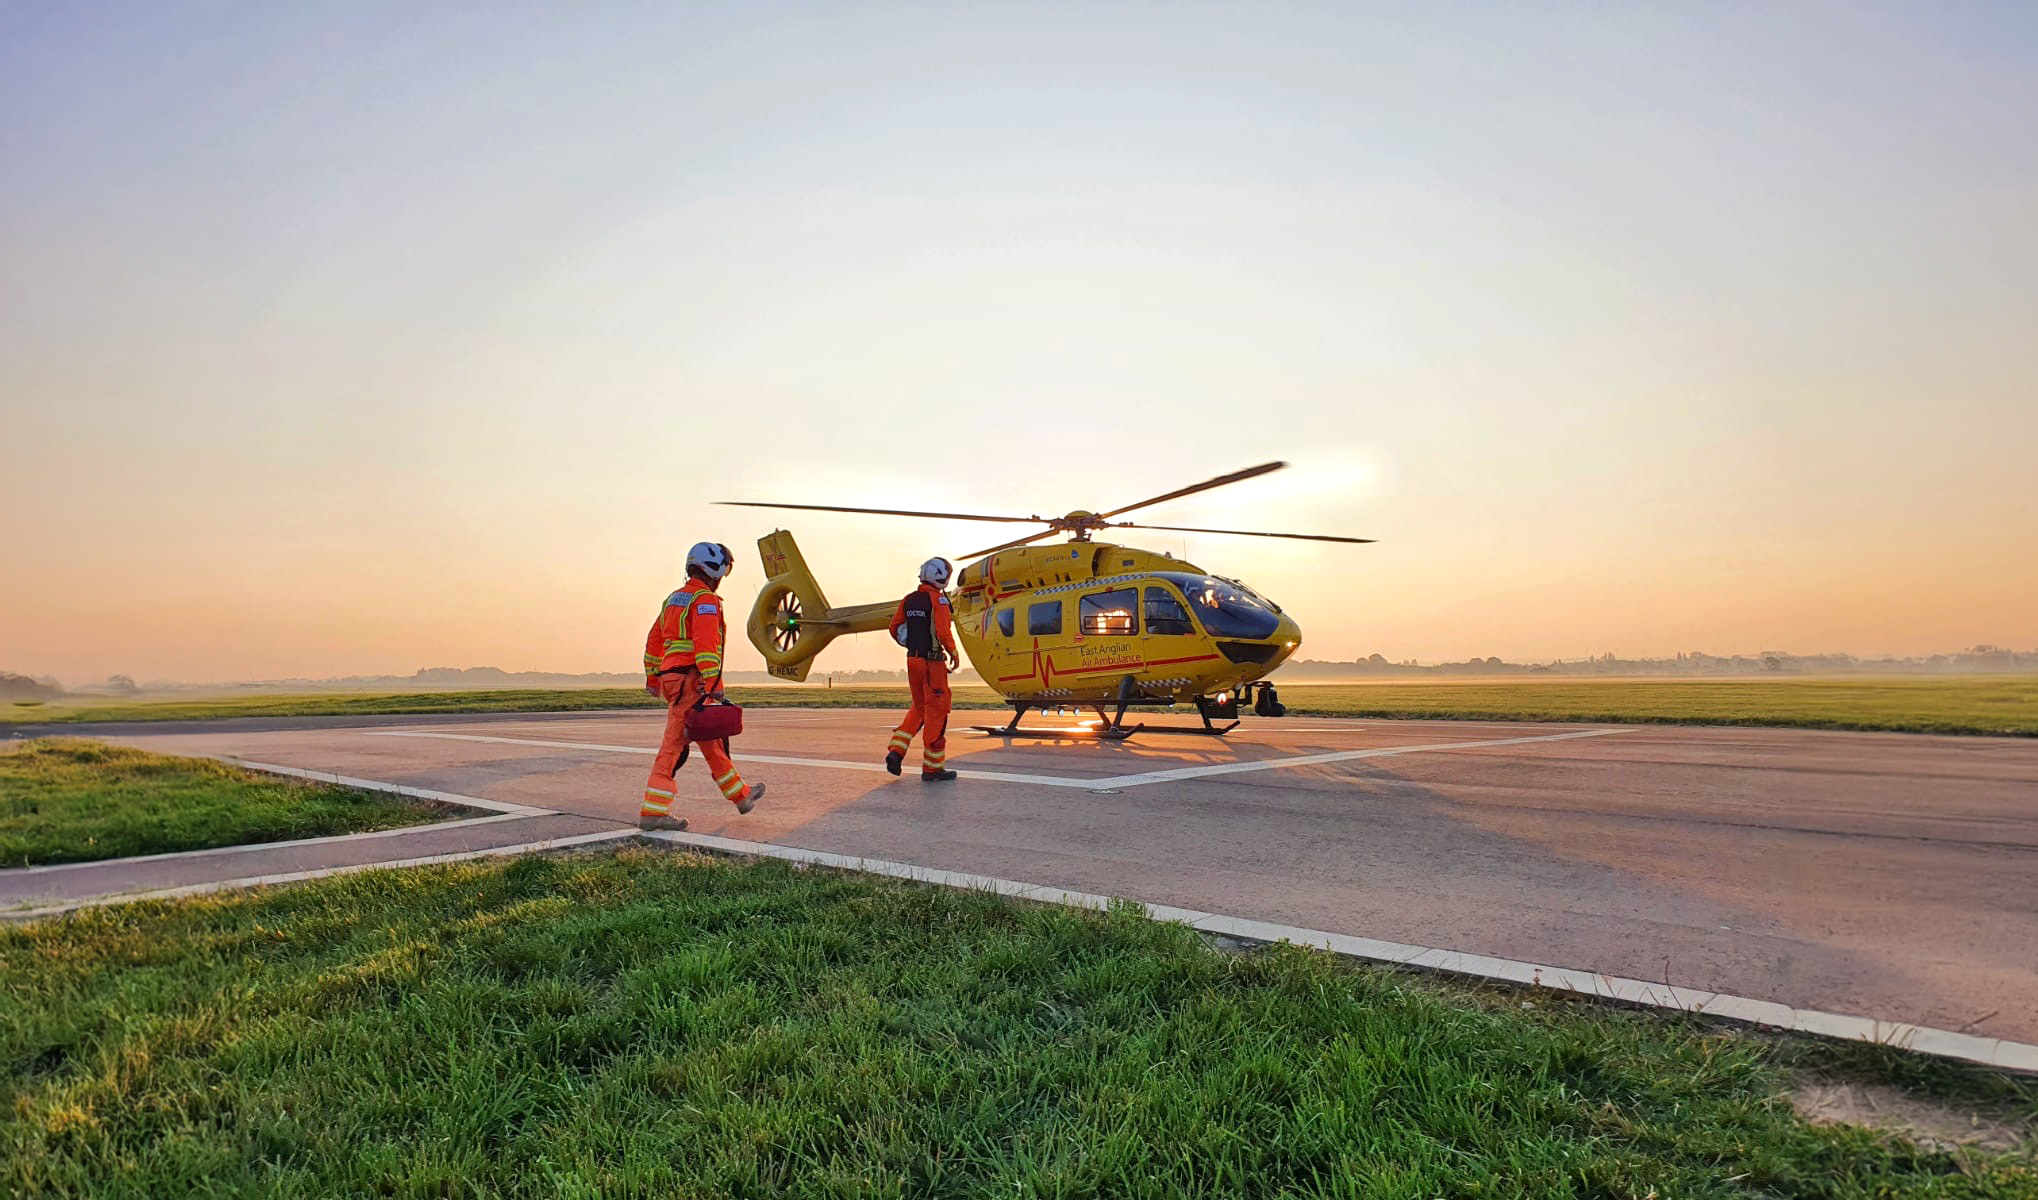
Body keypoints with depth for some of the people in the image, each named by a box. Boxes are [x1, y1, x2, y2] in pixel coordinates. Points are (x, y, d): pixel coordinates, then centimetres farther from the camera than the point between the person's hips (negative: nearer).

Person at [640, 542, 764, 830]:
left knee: (711, 741, 16)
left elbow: (653, 641, 22)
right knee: (674, 744, -8)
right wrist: (712, 684, -22)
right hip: (691, 680, -10)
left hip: (671, 677, 10)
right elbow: (706, 644, -20)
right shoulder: (705, 600, -9)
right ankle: (653, 812, -8)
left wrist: (652, 679, 26)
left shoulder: (673, 599, 19)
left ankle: (740, 795, 27)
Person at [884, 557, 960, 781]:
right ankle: (932, 767, 6)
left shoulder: (909, 600, 8)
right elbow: (943, 631, -20)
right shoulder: (938, 599, -12)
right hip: (932, 661, -7)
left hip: (912, 659, 7)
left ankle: (896, 751, 8)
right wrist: (953, 653, -5)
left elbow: (895, 628, 11)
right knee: (936, 711, 2)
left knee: (919, 708, 21)